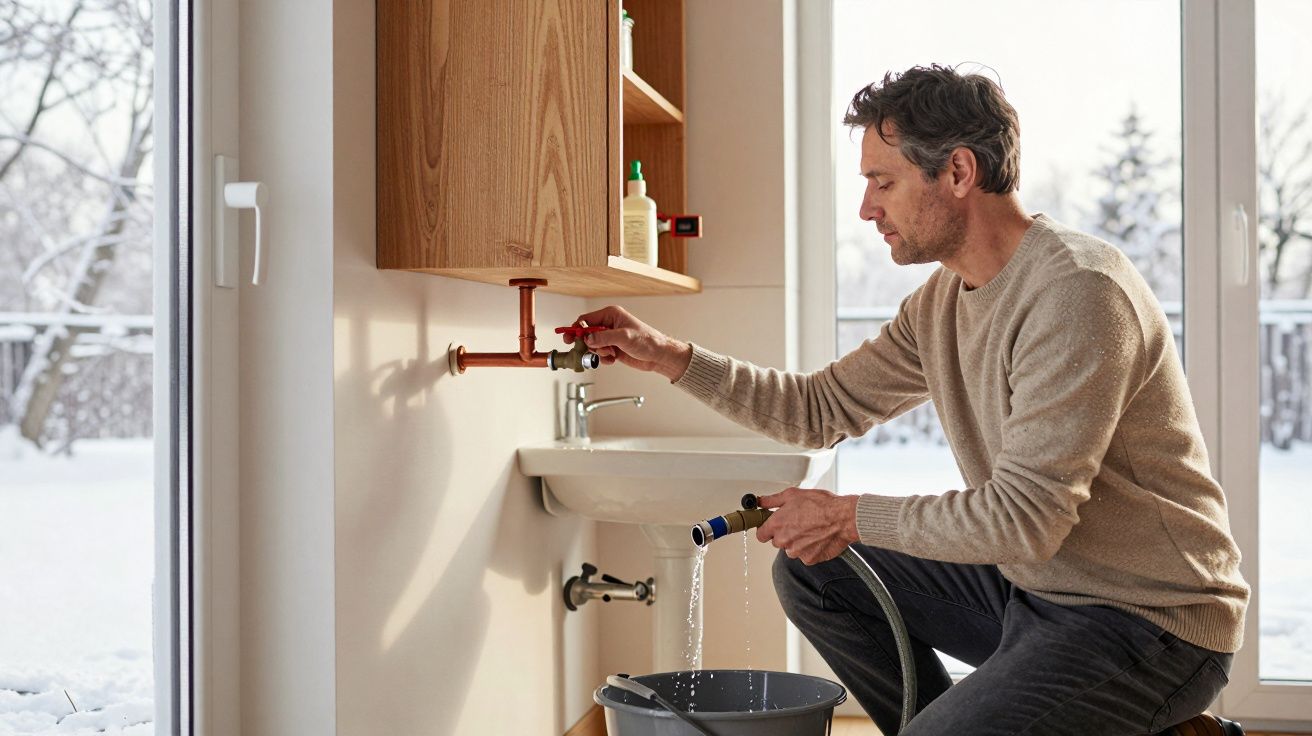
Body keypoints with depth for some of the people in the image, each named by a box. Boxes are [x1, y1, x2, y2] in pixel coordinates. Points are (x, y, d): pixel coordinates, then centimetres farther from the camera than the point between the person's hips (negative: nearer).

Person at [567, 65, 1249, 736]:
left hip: (1152, 620, -8)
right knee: (810, 572, 7)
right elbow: (823, 407, 14)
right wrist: (669, 356, 6)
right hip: (1029, 582, 9)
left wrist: (852, 516, -15)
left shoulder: (1077, 291, -23)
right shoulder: (941, 301, 6)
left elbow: (1023, 517, -27)